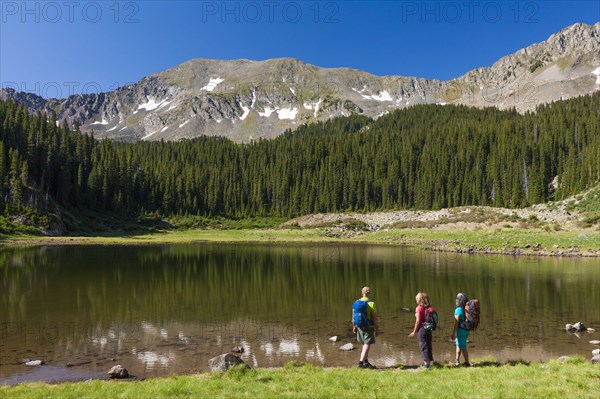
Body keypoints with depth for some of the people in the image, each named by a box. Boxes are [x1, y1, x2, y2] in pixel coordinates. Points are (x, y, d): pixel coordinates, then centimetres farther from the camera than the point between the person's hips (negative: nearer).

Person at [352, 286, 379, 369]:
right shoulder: (371, 303, -14)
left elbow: (353, 315, 4)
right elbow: (375, 318, -13)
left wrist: (354, 326, 15)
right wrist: (377, 329, -5)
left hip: (359, 326, 5)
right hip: (369, 327, -5)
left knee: (364, 345, 19)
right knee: (367, 345, 0)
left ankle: (366, 362, 26)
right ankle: (361, 362, -7)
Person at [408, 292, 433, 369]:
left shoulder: (419, 308, -13)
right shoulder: (429, 308, 5)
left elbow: (418, 321, -14)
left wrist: (414, 332, -7)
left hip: (422, 329, -6)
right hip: (429, 329, 6)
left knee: (423, 346, 0)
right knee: (429, 346, 14)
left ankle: (427, 363, -3)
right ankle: (429, 362, 19)